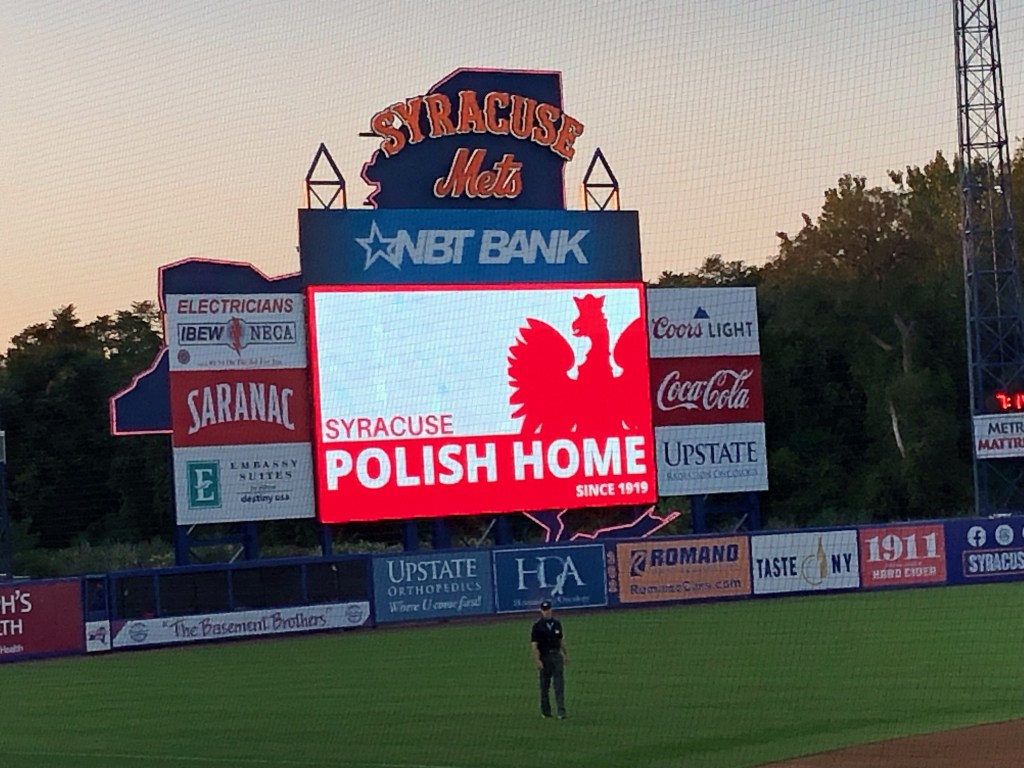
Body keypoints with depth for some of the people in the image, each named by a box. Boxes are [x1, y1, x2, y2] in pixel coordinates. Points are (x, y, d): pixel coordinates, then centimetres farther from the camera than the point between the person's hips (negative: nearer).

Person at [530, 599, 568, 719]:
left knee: (559, 684, -5)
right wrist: (537, 660, -18)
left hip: (557, 656, 3)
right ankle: (545, 711, 17)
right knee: (544, 685, 7)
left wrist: (565, 654, 19)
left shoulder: (557, 623, 9)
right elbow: (534, 645, -10)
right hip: (544, 657, -3)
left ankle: (561, 711, -8)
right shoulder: (537, 626, -7)